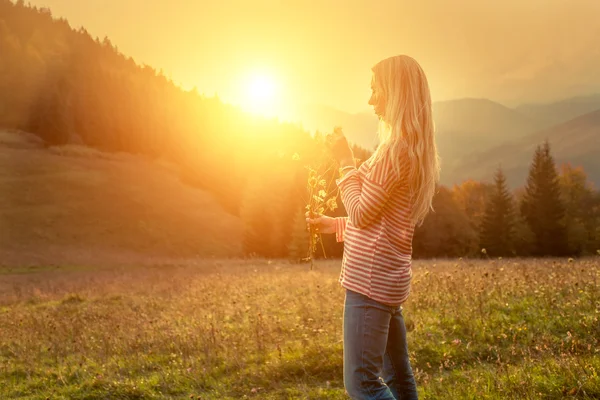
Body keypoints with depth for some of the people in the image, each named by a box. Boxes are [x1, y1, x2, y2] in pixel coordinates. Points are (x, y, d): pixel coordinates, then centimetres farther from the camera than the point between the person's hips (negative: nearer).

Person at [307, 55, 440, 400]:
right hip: (389, 277, 10)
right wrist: (336, 225, 19)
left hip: (372, 277, -10)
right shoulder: (416, 149, 14)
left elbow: (362, 213, -14)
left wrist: (346, 161, -4)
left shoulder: (397, 148, -16)